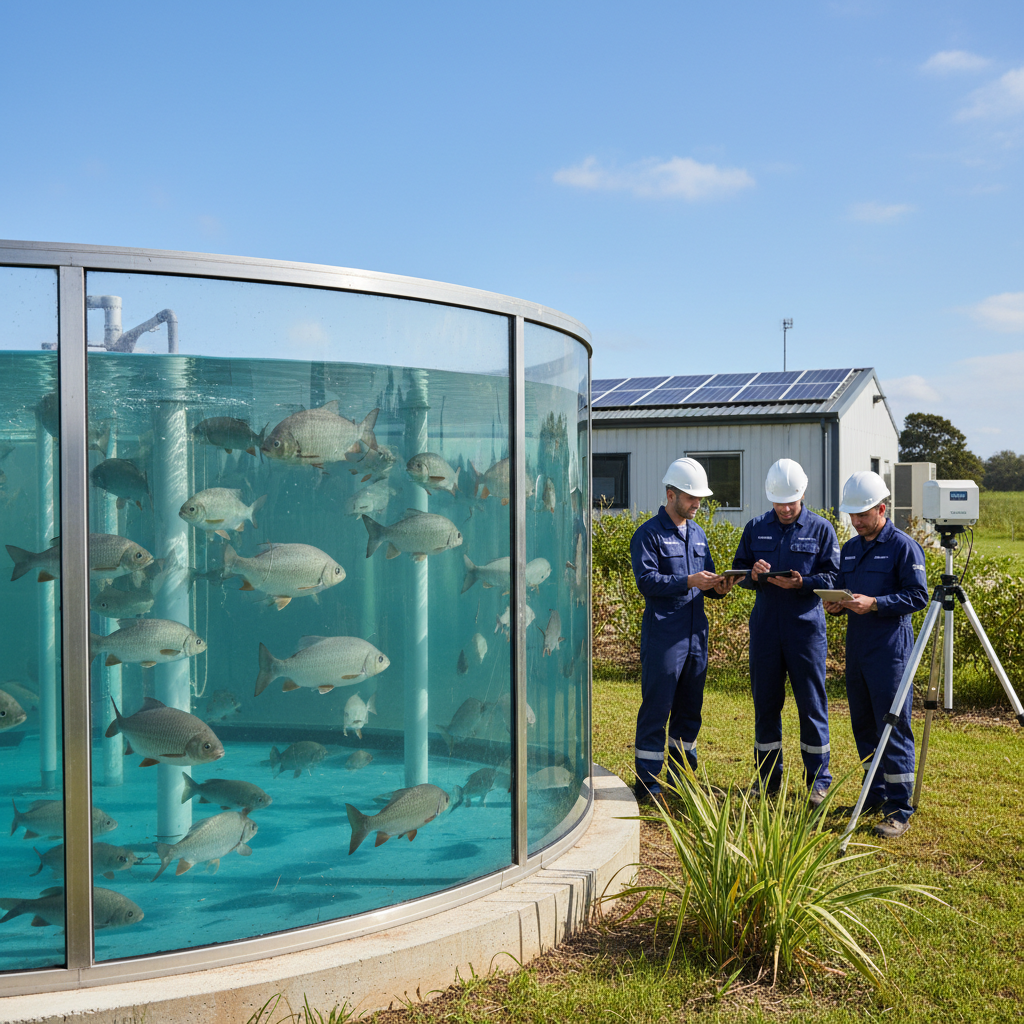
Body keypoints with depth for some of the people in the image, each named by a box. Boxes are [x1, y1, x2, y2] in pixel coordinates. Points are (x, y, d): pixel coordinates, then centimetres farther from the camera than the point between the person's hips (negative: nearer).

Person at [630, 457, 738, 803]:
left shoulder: (697, 534, 17)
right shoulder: (649, 534, -6)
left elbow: (706, 578, 20)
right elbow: (646, 580, -15)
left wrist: (718, 587, -3)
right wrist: (689, 582, -23)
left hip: (696, 635, 7)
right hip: (663, 636, -7)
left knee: (689, 710, 13)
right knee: (656, 710, -4)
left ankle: (681, 777, 25)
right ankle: (648, 784, 3)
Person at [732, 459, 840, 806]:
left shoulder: (821, 529, 2)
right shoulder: (756, 528, 9)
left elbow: (833, 576, -2)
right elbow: (738, 569, 12)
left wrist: (800, 582, -19)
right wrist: (753, 575, -10)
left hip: (806, 627, -3)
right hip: (764, 628, 3)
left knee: (811, 703, 1)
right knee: (765, 702, 8)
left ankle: (818, 779, 13)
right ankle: (767, 776, 21)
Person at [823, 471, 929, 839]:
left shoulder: (904, 546, -7)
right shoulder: (849, 549, 15)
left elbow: (918, 596, -11)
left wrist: (874, 604, -21)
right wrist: (836, 604, 0)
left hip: (890, 651, -7)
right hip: (856, 649, 8)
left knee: (893, 728, -7)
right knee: (863, 725, 13)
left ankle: (899, 811, -3)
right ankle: (875, 796, 26)